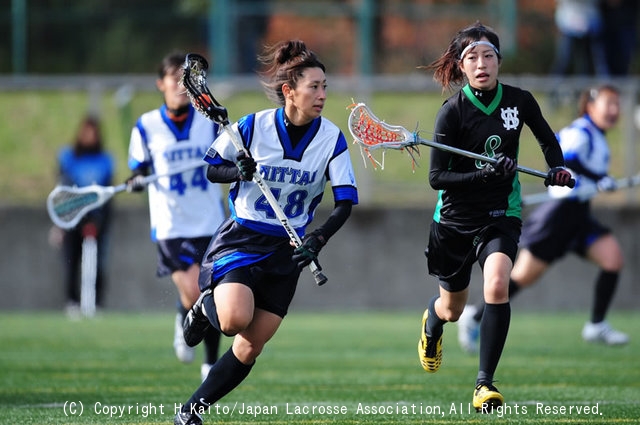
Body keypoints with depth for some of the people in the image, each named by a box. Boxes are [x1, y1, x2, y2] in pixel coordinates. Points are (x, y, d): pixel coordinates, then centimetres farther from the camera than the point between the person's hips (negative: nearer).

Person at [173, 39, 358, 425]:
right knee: (235, 319, -28)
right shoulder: (253, 126, -10)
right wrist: (238, 171, -20)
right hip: (242, 239, -3)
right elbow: (212, 167, 2)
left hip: (286, 250, 3)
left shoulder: (332, 138, -7)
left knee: (251, 346, 0)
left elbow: (345, 202, -9)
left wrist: (319, 238, -26)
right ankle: (207, 306, 7)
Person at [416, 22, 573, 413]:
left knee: (497, 286, -27)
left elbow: (547, 138, 16)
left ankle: (485, 383, -18)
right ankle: (431, 324, 57)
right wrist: (485, 175, -28)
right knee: (453, 309, 17)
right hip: (455, 219, -1)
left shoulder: (519, 100, -5)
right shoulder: (453, 111, -15)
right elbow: (437, 178, -16)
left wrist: (558, 167, -1)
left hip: (501, 216, 1)